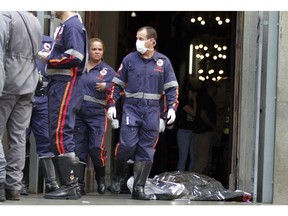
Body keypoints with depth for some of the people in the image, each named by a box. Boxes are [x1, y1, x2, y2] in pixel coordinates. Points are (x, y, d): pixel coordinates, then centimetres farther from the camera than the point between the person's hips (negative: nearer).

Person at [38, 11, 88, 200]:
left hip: (65, 87, -11)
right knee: (59, 136, 11)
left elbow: (75, 57, -22)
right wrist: (50, 55, 7)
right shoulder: (65, 26, 20)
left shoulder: (72, 25, -11)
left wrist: (49, 59, -11)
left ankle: (71, 186, -14)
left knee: (60, 135, -14)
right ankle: (70, 184, 14)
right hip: (59, 86, 11)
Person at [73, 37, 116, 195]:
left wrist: (106, 87, -18)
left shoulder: (108, 71, 6)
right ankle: (79, 183, 9)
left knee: (96, 147, -12)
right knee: (78, 149, 2)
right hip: (78, 113, 3)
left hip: (97, 115, -3)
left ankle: (101, 179, 12)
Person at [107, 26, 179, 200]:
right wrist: (111, 105, 2)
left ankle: (139, 189, 7)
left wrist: (172, 108, -5)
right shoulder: (129, 59, 5)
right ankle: (117, 177, 14)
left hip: (152, 111, 1)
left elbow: (172, 87, 7)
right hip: (131, 108, -1)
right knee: (127, 144, -12)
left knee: (146, 150, 2)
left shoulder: (163, 61, 5)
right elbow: (117, 83, 9)